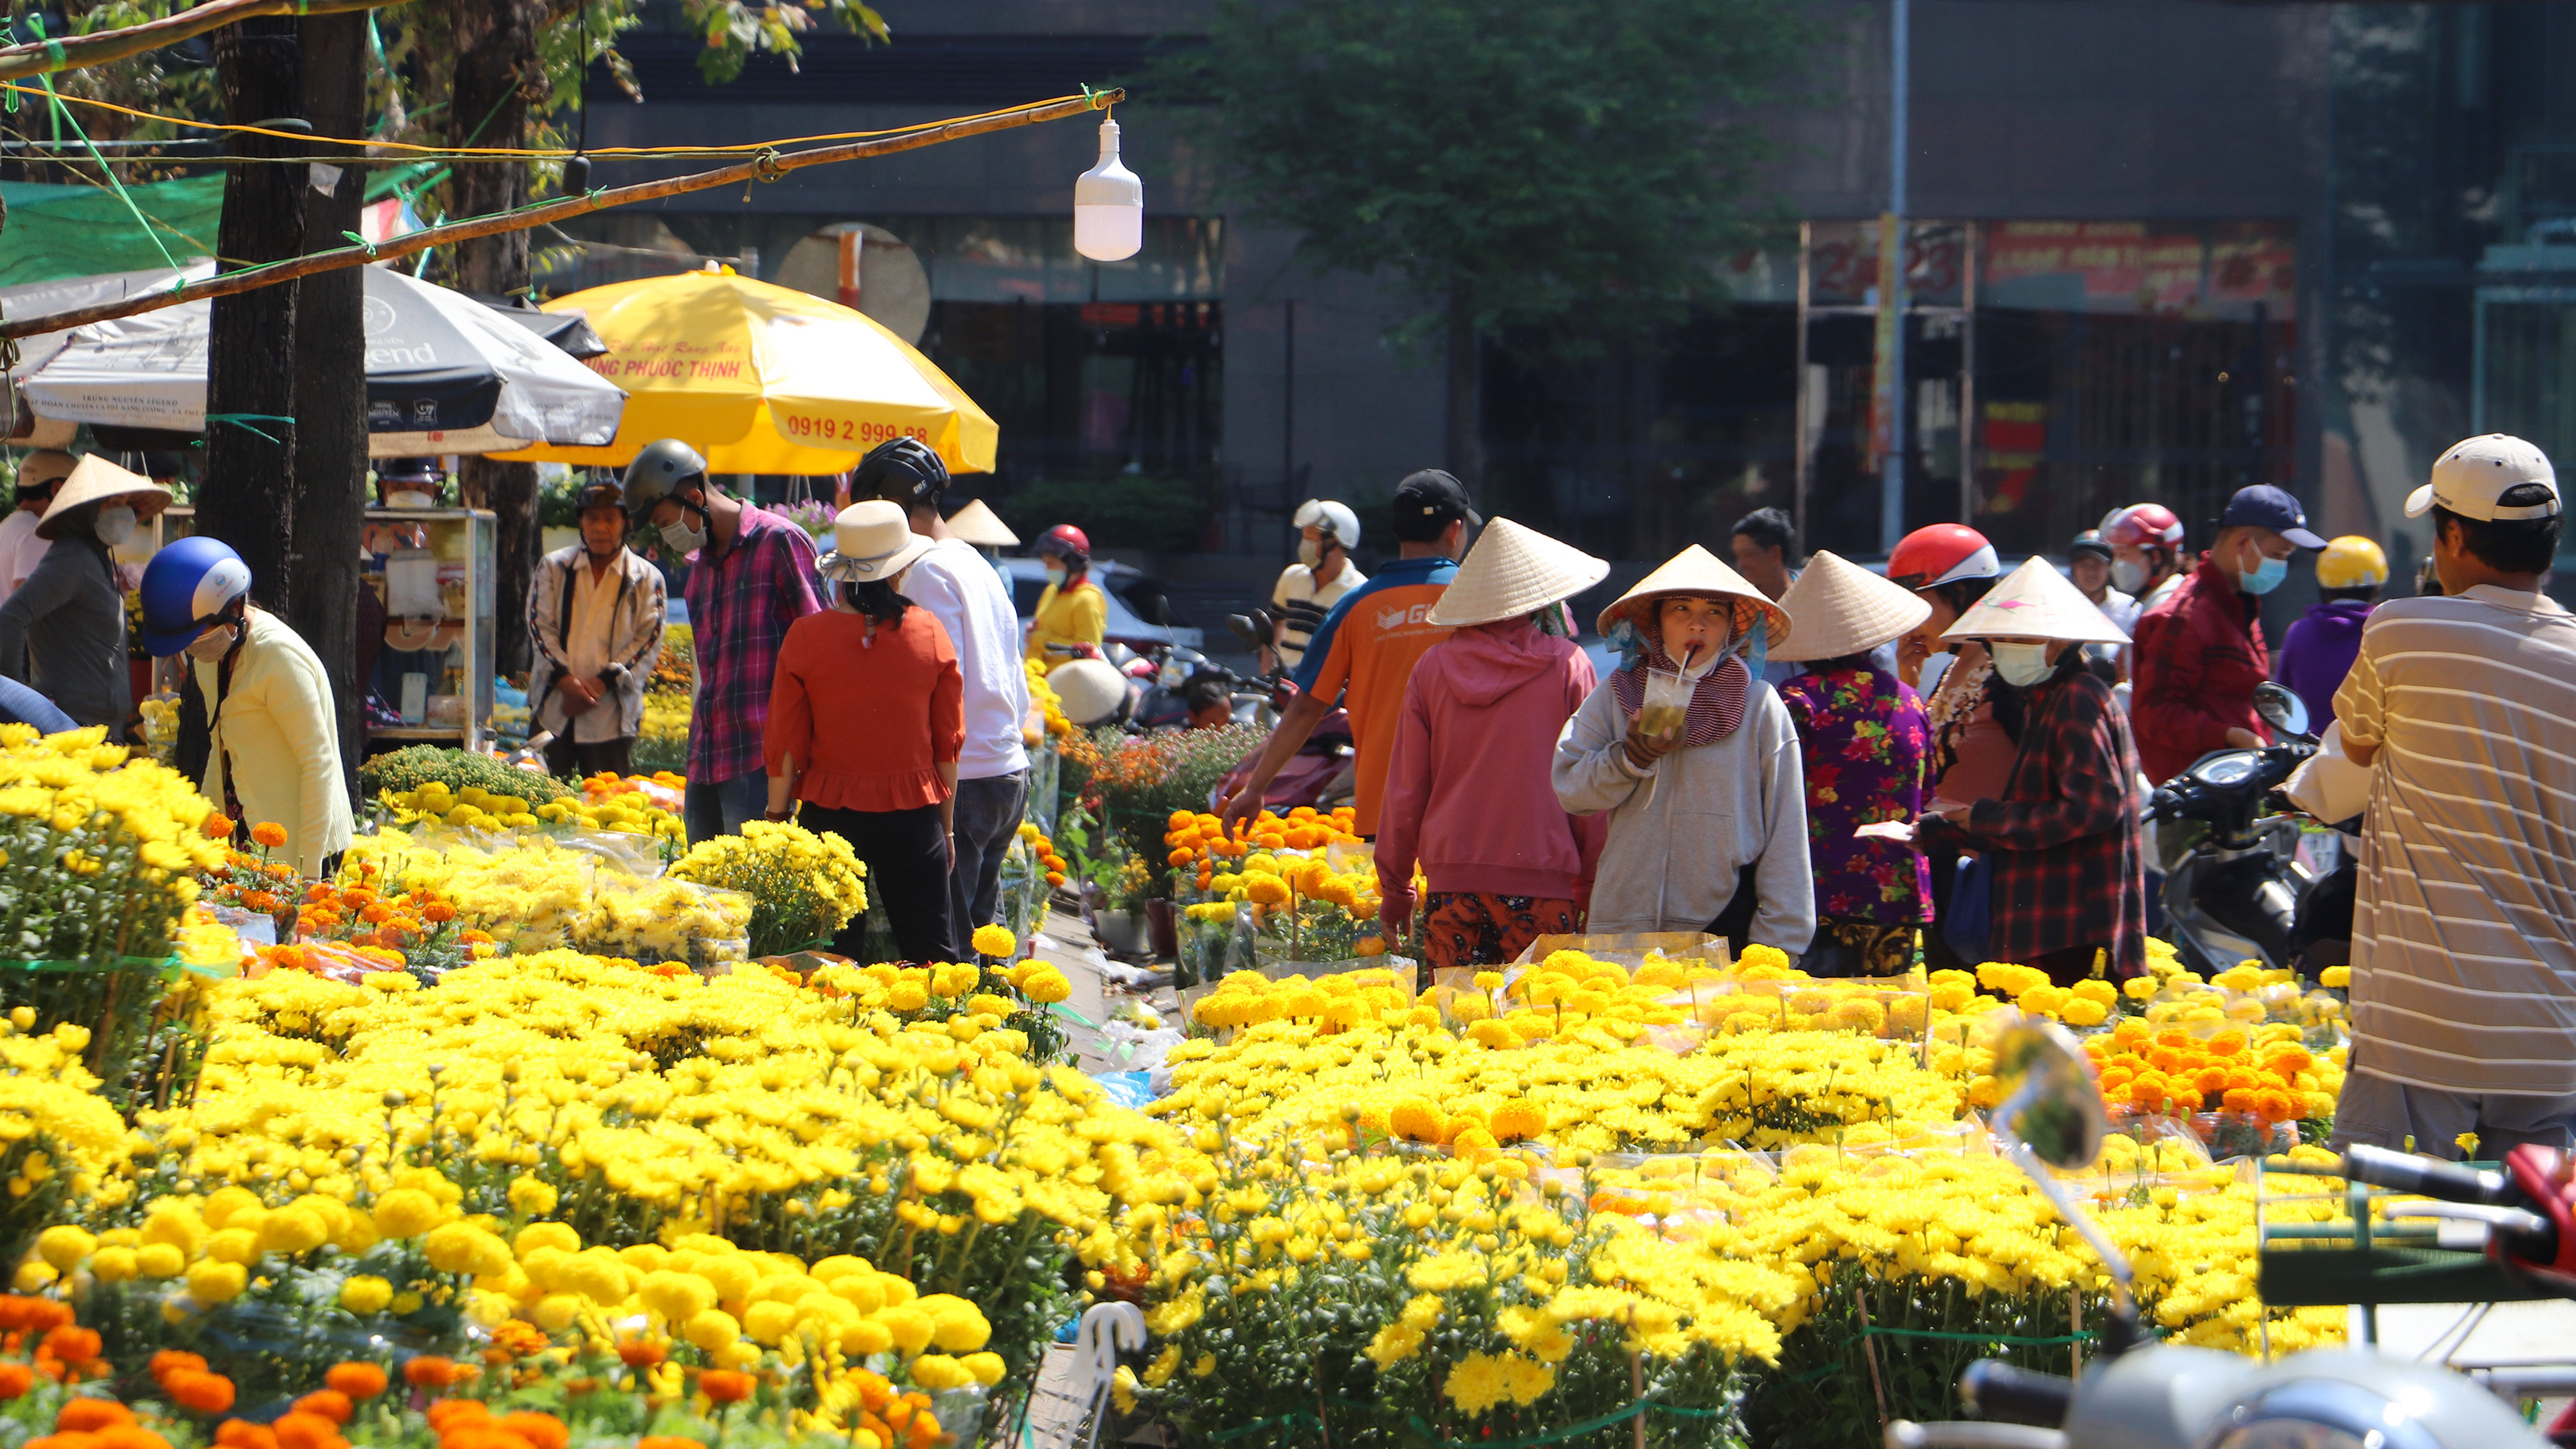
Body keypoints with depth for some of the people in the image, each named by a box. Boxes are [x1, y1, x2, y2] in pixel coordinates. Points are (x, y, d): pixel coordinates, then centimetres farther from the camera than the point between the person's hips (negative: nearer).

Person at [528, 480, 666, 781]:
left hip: (610, 716, -1)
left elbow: (648, 640, -1)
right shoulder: (555, 567, 9)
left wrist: (602, 683, -13)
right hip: (555, 706, 1)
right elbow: (540, 626, 2)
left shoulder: (646, 578, 5)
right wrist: (565, 679, -13)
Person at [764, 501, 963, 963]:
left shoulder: (806, 638, -7)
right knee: (933, 957, 6)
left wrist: (777, 819, 10)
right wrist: (946, 826, 13)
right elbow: (949, 742, 2)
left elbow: (784, 746, -2)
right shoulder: (930, 634, -5)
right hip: (913, 816, 0)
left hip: (829, 815, 0)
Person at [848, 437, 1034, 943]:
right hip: (1010, 773, 9)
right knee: (978, 935, 10)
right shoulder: (981, 568, 19)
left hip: (959, 782, -9)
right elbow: (1020, 695, 21)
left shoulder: (928, 570, -10)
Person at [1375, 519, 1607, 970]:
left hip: (1451, 879, 2)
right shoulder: (1567, 666, -2)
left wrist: (1395, 889, 16)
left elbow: (1404, 789, 8)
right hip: (1540, 882, -2)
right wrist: (1594, 888, 8)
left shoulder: (1433, 666, 4)